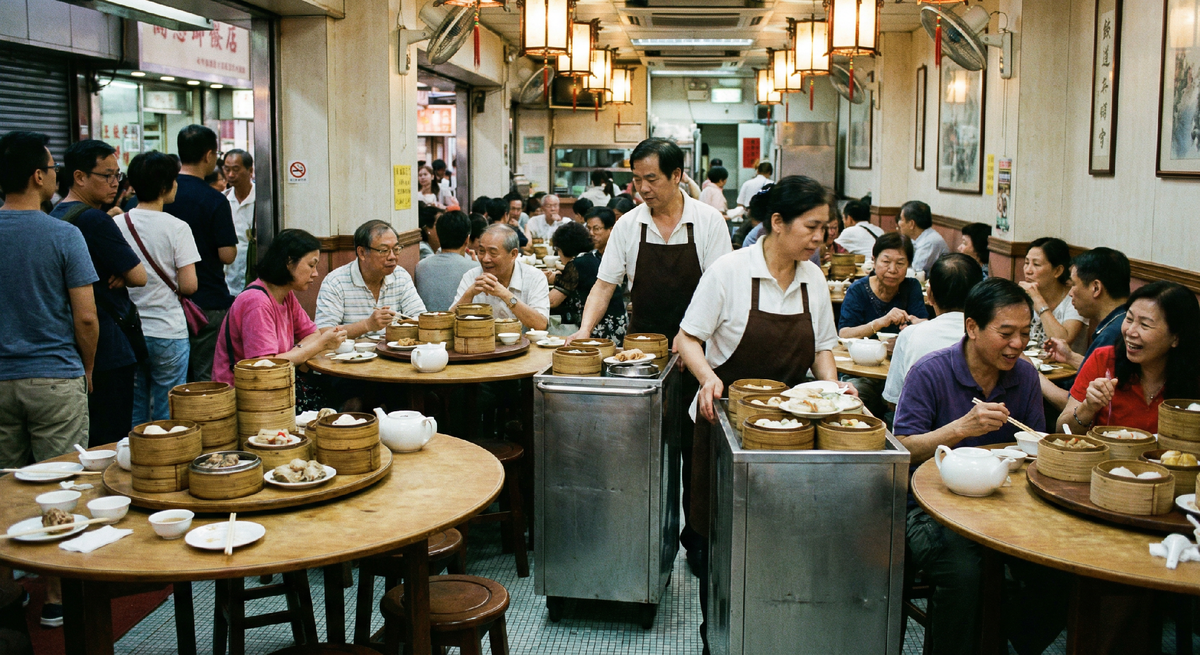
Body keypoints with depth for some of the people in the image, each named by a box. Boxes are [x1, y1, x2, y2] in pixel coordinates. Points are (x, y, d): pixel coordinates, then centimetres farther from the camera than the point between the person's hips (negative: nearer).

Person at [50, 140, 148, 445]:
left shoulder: (56, 216, 14)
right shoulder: (95, 220, -16)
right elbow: (139, 277, -14)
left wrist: (118, 276, 2)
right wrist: (122, 276, 6)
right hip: (109, 349, -10)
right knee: (111, 441, -3)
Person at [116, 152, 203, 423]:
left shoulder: (116, 225, 0)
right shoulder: (176, 228, -11)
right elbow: (189, 286, -13)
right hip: (167, 332, -4)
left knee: (133, 415, 13)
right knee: (167, 418, 6)